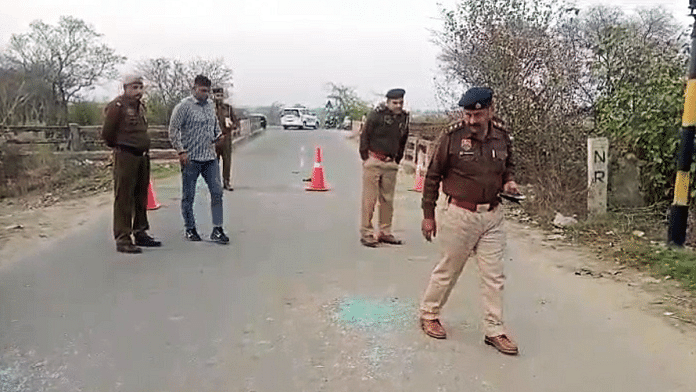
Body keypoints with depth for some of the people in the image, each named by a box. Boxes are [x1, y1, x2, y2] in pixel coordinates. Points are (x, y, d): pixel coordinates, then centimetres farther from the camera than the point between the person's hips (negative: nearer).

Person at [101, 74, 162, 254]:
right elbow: (107, 133, -9)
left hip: (142, 156, 8)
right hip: (125, 157, -8)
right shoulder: (117, 106, -11)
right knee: (124, 198, -5)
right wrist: (119, 146, 5)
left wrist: (143, 147, 14)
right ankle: (122, 239, -1)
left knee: (141, 197, 15)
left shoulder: (140, 106, 14)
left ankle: (140, 233, 27)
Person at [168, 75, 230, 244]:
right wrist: (181, 151, -14)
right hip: (191, 159, -5)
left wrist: (218, 135, 5)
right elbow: (173, 130, -8)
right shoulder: (184, 106, -6)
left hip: (210, 157, 5)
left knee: (217, 191, -1)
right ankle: (190, 229, 18)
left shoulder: (210, 105, 13)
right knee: (188, 195, 5)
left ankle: (217, 230, 4)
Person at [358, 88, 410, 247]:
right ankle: (366, 233, 5)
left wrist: (397, 160, 15)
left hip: (390, 164, 5)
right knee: (370, 199, -3)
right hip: (374, 162, -5)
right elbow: (365, 136, -4)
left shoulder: (404, 117, 9)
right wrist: (366, 157, -4)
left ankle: (385, 232, 18)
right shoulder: (376, 115, -8)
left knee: (388, 199, 9)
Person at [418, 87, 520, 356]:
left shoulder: (502, 137, 1)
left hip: (493, 215, 4)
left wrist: (508, 182, -1)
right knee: (448, 270, 8)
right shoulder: (453, 136, -11)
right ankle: (428, 314, 30)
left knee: (494, 275, 7)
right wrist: (428, 215, -3)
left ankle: (495, 330, 19)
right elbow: (433, 176, -5)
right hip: (460, 215, -4)